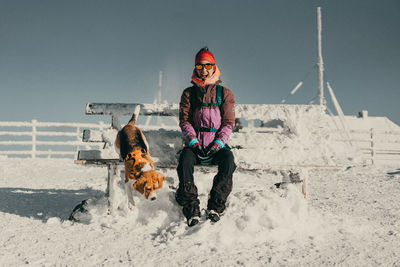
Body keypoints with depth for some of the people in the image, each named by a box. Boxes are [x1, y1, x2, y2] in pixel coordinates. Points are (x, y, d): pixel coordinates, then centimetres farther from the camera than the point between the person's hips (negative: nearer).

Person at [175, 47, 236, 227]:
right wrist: (193, 141, -12)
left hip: (217, 145, 0)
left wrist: (218, 143, -12)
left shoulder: (224, 93, 11)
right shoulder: (188, 93, 14)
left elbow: (228, 122, 4)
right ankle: (191, 208, -29)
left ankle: (216, 206, -25)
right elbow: (184, 120, 6)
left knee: (228, 158, -32)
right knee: (185, 159, -32)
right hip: (195, 144, 1)